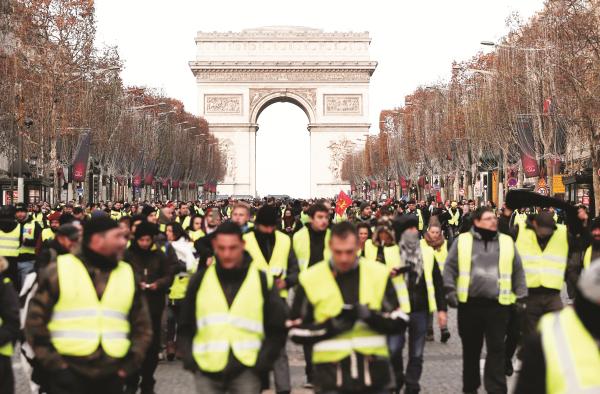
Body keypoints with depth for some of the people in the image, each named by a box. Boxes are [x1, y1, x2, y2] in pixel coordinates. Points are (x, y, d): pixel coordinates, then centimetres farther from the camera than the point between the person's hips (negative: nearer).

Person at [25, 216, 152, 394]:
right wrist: (52, 363, -9)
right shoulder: (59, 271, -1)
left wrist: (130, 363, 4)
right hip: (67, 377, -3)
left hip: (111, 377, 4)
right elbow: (35, 320, -1)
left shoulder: (128, 275, 10)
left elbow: (142, 327, 15)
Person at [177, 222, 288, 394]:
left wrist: (262, 361, -3)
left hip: (246, 369, -1)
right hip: (206, 369, 2)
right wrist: (190, 359, 1)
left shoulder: (261, 280, 1)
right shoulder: (200, 279, 5)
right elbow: (185, 326, 13)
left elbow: (278, 327, 6)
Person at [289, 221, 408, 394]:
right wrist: (331, 326, -14)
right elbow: (297, 331, 1)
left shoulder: (379, 274, 2)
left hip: (373, 372, 2)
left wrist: (370, 316, -15)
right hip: (330, 375, -2)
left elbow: (399, 321, 3)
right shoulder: (311, 279, -2)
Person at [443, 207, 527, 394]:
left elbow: (518, 271, 10)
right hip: (469, 304, 0)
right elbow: (450, 268, 4)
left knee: (496, 349, -1)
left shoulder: (507, 242, 8)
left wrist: (521, 297, 5)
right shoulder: (462, 241, 3)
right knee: (471, 349, 12)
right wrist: (450, 291, -5)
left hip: (498, 305, 0)